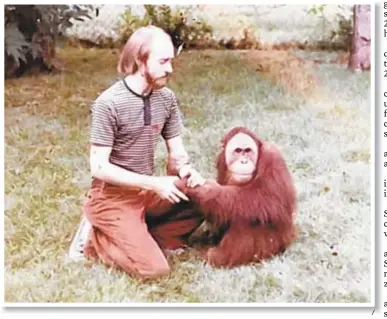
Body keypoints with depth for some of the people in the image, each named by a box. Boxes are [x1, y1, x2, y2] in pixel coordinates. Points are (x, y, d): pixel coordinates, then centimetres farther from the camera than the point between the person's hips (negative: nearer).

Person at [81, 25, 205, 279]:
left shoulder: (167, 98, -1)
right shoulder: (109, 103, -19)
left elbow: (177, 152, 6)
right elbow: (99, 167, -20)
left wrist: (184, 169, -18)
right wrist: (154, 183, -25)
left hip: (148, 191, 6)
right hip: (113, 196, -6)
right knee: (154, 268, -18)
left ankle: (140, 240, -4)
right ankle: (98, 239, 5)